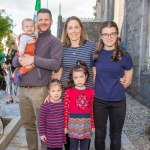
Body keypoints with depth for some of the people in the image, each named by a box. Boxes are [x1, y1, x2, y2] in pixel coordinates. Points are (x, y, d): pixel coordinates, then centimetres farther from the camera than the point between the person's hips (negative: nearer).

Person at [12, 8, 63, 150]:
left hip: (39, 90, -5)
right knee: (28, 124, 16)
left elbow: (56, 64, -14)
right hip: (22, 89, 5)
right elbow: (14, 61, 13)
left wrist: (34, 60, -18)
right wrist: (20, 59, -10)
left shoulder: (54, 41, 1)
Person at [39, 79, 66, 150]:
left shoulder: (64, 104, -3)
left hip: (61, 134, 3)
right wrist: (42, 133, -6)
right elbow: (41, 121, -7)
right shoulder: (45, 105, -13)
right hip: (50, 135, -3)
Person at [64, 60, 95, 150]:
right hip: (74, 122, -2)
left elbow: (92, 109, 5)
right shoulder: (69, 92, -6)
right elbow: (66, 110, -4)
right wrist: (65, 125, -3)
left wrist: (93, 124, 8)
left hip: (86, 123, 2)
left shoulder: (91, 91, 1)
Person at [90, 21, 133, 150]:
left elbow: (128, 81, 3)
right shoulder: (95, 55, 0)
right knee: (99, 134, 13)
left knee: (115, 135, 14)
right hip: (99, 101, 1)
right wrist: (101, 89, 2)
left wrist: (115, 89, 0)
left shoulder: (124, 56, -6)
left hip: (118, 102, -1)